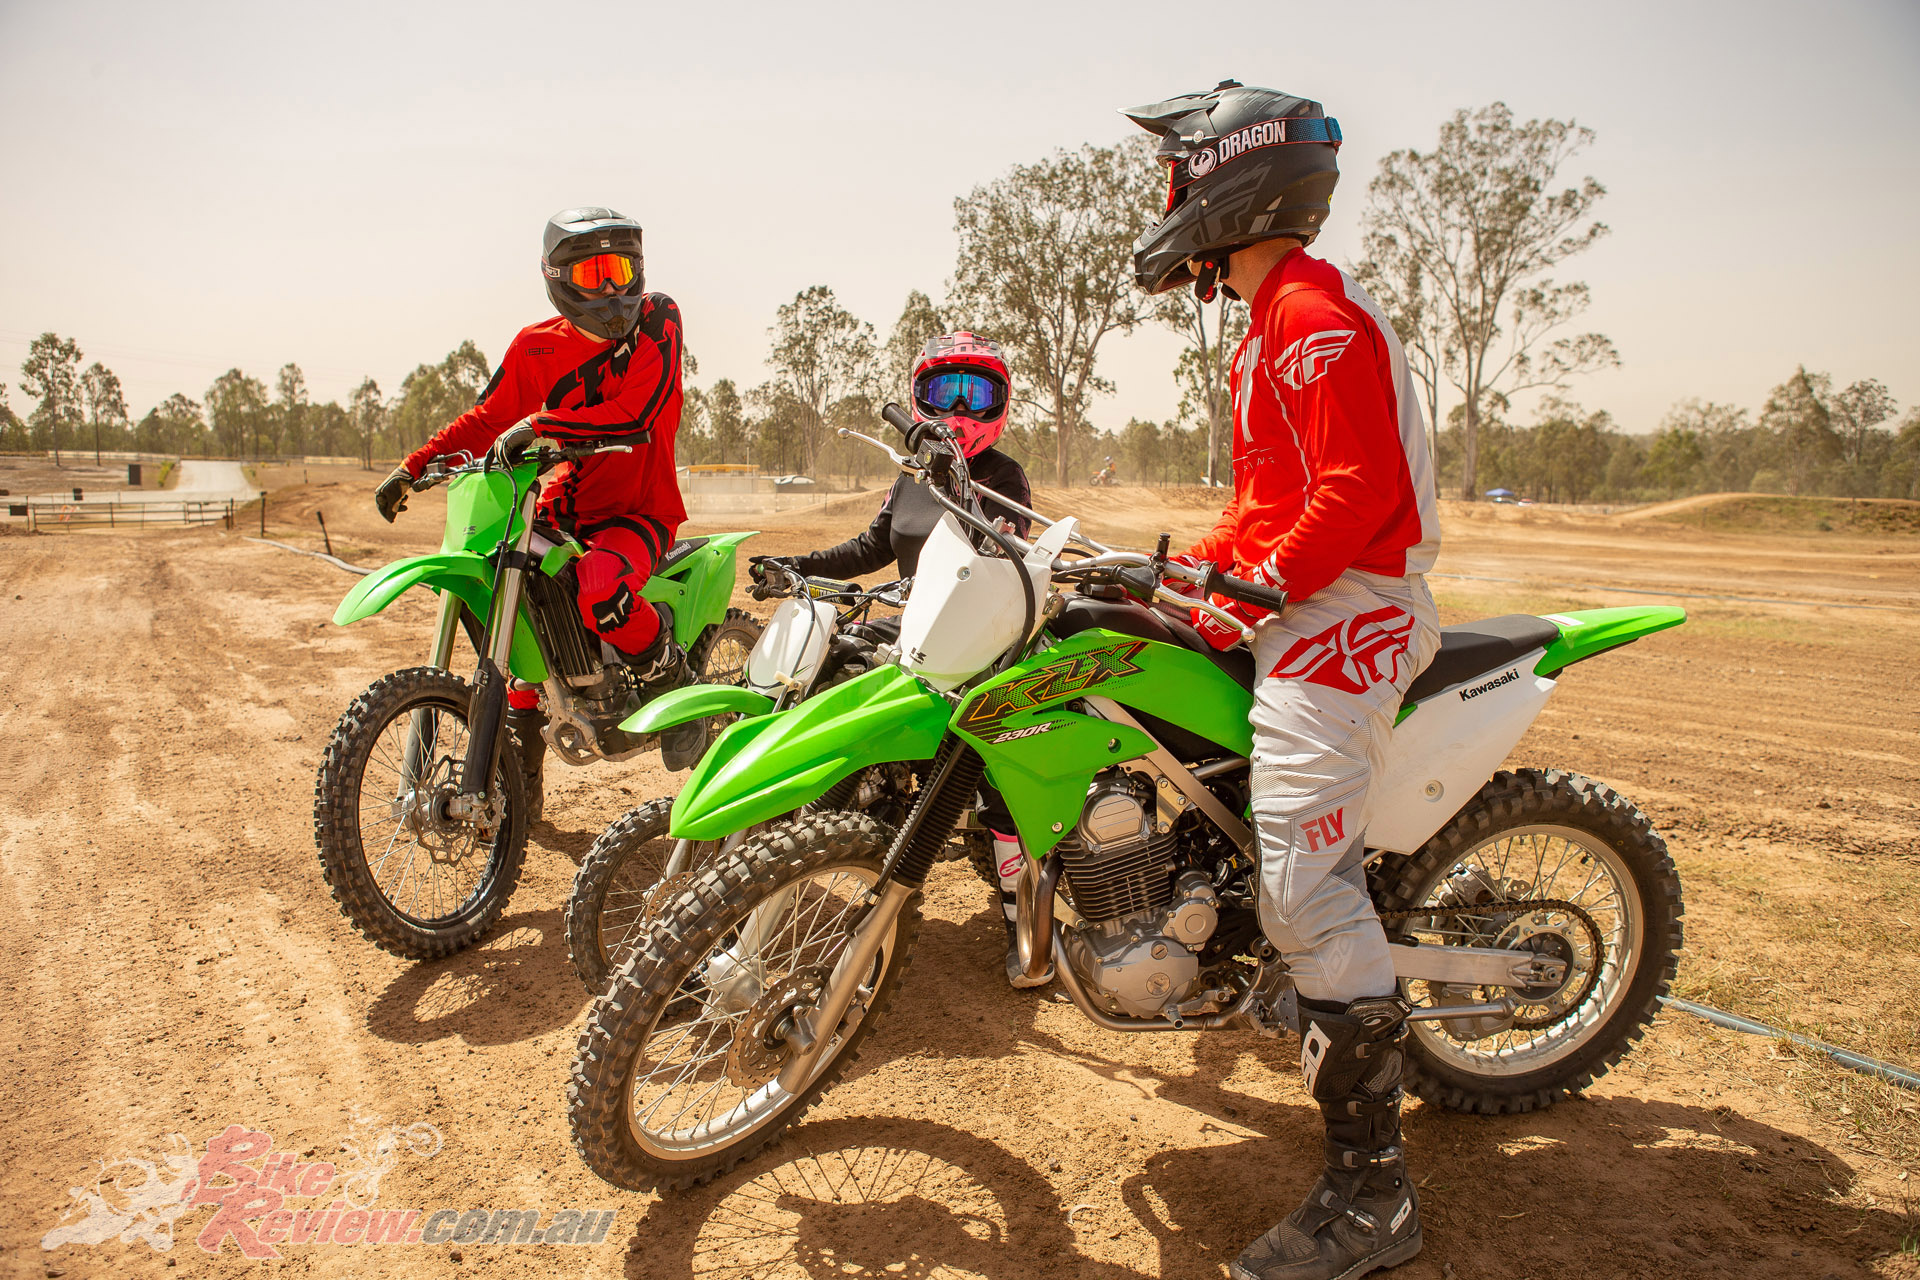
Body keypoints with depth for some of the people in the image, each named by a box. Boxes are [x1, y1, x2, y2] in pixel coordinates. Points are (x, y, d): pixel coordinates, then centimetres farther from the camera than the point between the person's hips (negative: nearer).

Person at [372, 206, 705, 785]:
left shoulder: (657, 318, -8)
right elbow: (488, 418, 10)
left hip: (640, 511, -6)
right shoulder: (538, 347, 5)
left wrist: (537, 426, -32)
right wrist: (411, 469, 1)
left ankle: (672, 680, -5)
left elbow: (633, 411, -22)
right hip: (566, 509, 6)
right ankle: (521, 767, 15)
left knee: (599, 591, -36)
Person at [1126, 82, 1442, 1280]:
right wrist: (1193, 565, 15)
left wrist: (1254, 591, -20)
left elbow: (1359, 491, -22)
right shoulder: (1276, 320, 21)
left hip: (1341, 616, -11)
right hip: (1300, 609, 11)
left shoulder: (1314, 315, -13)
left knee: (1306, 890, -15)